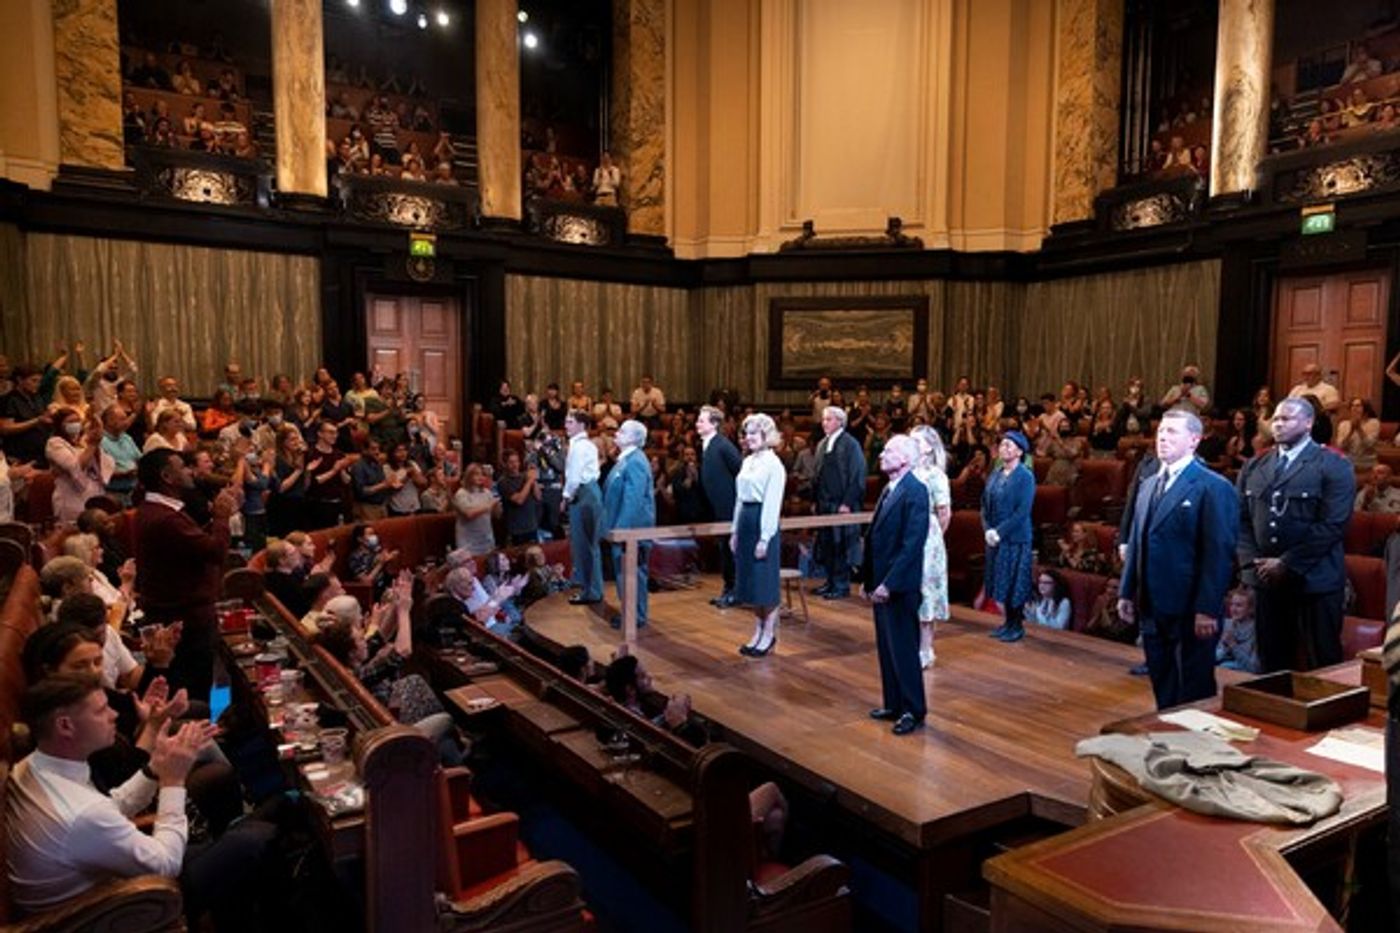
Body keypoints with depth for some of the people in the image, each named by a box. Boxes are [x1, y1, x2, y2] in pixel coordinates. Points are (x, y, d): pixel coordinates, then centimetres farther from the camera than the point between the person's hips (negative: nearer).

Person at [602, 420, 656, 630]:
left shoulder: (635, 462, -18)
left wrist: (621, 528, -23)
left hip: (632, 528, -10)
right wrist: (614, 526, 20)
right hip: (623, 528, 10)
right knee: (623, 571, 16)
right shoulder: (625, 460, 12)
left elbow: (633, 500, -24)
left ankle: (637, 616, 9)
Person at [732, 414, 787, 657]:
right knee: (750, 580, 12)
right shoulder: (747, 461, 12)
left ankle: (769, 634, 13)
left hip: (763, 523, -8)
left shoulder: (774, 464, -11)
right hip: (745, 522, 8)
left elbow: (772, 504, -15)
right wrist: (735, 531, 15)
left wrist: (765, 538, -17)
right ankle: (758, 632, 23)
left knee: (765, 580, 1)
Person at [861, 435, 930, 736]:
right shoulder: (889, 490, 13)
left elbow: (912, 544, -22)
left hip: (900, 586, -9)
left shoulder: (915, 491, -16)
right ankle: (893, 704, 27)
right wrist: (868, 578, 14)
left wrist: (889, 583, -23)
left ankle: (914, 711, 13)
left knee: (903, 649, 1)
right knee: (886, 647, 15)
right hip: (881, 583, 9)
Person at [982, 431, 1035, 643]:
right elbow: (985, 505, 11)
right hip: (995, 538, 6)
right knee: (1001, 582, 12)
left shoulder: (1026, 477, -10)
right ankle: (1008, 622, 24)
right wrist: (987, 530, -4)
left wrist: (1000, 531, -18)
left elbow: (1022, 511, -16)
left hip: (1015, 538, -6)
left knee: (1015, 584, 1)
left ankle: (1017, 626, 14)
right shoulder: (995, 474, 9)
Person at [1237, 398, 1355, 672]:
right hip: (1266, 578, 4)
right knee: (1272, 662, 11)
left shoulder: (1333, 466, -3)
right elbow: (1241, 518, 9)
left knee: (1322, 663, 5)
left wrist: (1287, 564, -16)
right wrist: (1251, 562, -5)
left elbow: (1333, 524, -13)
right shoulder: (1254, 466, 12)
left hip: (1314, 580, -4)